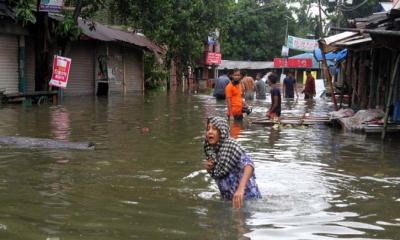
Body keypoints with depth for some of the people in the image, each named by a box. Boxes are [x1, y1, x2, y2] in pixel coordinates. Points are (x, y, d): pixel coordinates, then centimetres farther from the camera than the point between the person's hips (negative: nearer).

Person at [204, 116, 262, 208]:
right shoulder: (211, 150, 3)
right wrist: (209, 168, -6)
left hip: (247, 197, -7)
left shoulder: (231, 146, -19)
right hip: (228, 198, 7)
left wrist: (240, 188, -52)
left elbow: (248, 164, -37)